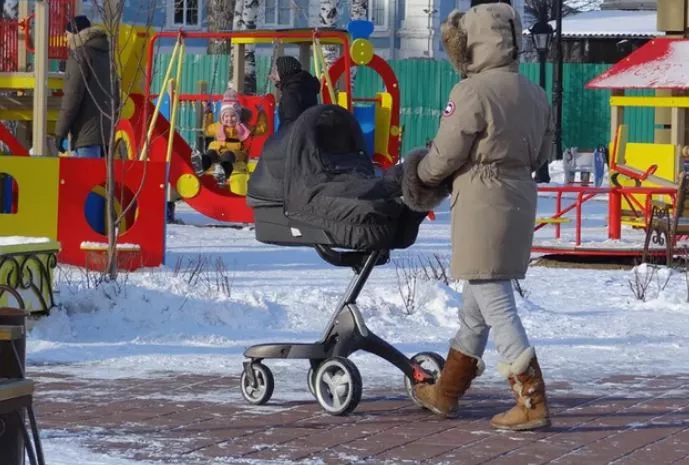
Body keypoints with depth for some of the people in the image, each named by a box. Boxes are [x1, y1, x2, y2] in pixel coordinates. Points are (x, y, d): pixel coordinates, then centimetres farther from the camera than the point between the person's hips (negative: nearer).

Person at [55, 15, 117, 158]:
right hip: (106, 131, 8)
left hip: (88, 130, -8)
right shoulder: (106, 55, 21)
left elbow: (73, 94, -12)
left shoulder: (80, 54, -4)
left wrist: (61, 131, -11)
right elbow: (115, 97, 24)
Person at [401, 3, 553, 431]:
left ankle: (533, 403, -10)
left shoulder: (472, 93, -16)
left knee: (495, 304, -6)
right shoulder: (535, 95, 8)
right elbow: (541, 154, 15)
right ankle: (446, 393, 31)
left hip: (481, 203, -8)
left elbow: (444, 156, -11)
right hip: (520, 198, 9)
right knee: (477, 299, 18)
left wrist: (421, 175, 9)